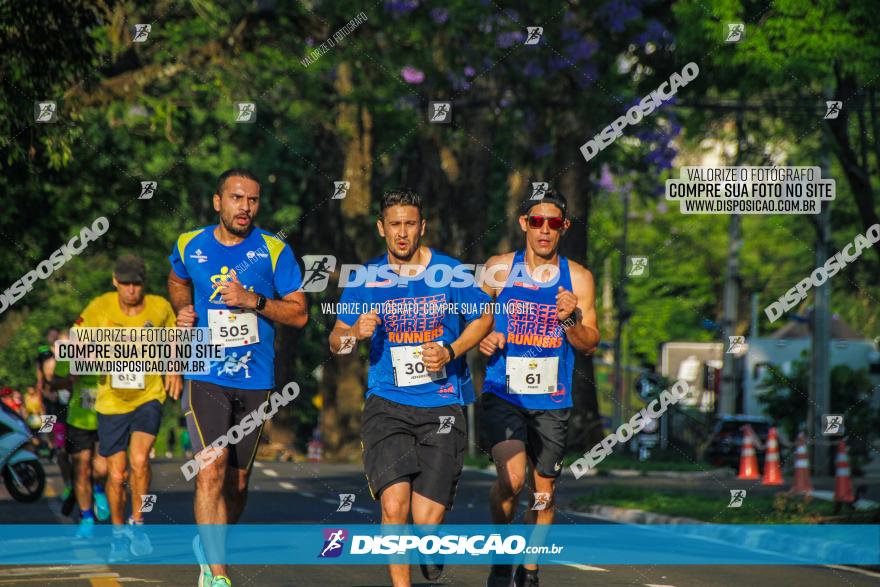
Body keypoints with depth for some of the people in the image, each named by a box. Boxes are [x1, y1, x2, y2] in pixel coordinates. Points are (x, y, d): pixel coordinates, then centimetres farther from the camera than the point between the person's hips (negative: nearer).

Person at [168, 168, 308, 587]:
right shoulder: (189, 247, 3)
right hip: (206, 377, -1)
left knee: (237, 482, 11)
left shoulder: (274, 251, -2)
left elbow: (299, 314, -1)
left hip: (256, 381, 1)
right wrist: (183, 311, 6)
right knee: (211, 471, -18)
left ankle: (208, 544, 39)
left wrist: (254, 301, -15)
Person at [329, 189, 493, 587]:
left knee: (426, 519, -6)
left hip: (441, 405, 0)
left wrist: (450, 352, -4)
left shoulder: (449, 272, 1)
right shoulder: (367, 278, 4)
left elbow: (483, 317, 13)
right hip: (387, 405, 1)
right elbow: (335, 342, 11)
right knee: (394, 503, -20)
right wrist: (355, 332, -12)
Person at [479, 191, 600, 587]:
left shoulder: (578, 278, 2)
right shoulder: (499, 269, 0)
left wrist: (571, 320, -16)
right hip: (503, 394, -2)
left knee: (543, 490, 9)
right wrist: (482, 339, -9)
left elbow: (590, 345, 4)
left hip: (552, 402, 2)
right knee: (512, 477, -22)